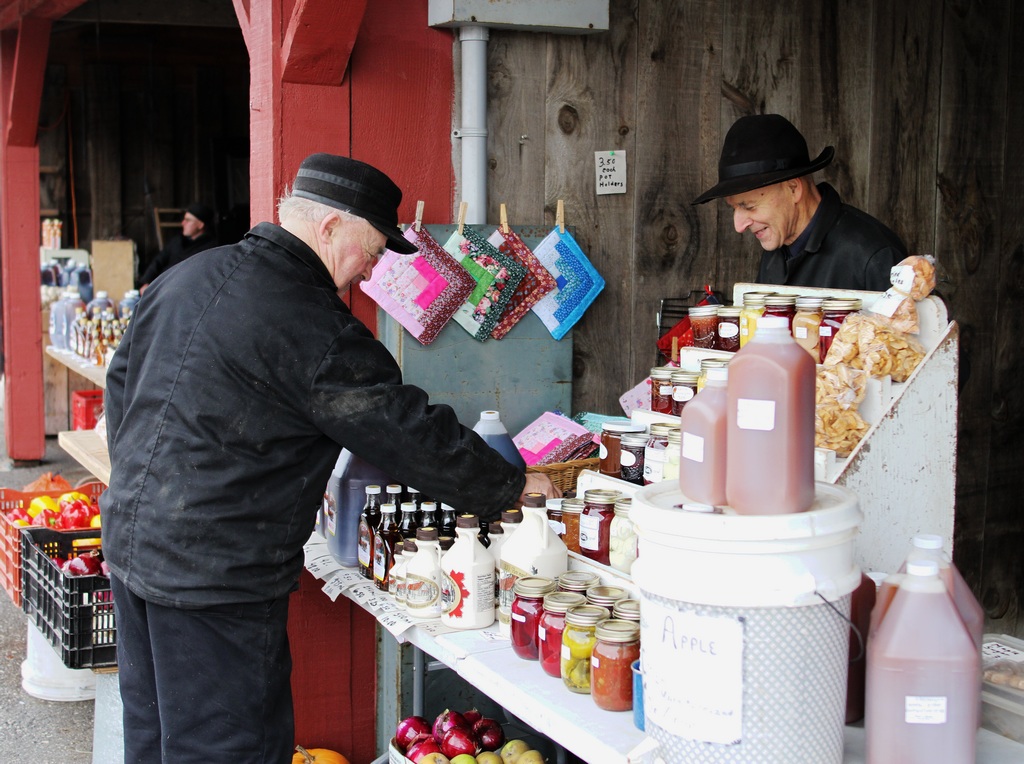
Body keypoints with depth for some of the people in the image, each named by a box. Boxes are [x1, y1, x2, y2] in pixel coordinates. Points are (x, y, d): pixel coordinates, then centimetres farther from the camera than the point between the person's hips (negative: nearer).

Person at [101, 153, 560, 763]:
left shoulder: (184, 277, 9)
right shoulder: (313, 329, -18)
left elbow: (122, 380, 19)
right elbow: (413, 434, -14)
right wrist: (512, 486, 0)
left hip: (129, 536, 9)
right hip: (215, 576, -9)